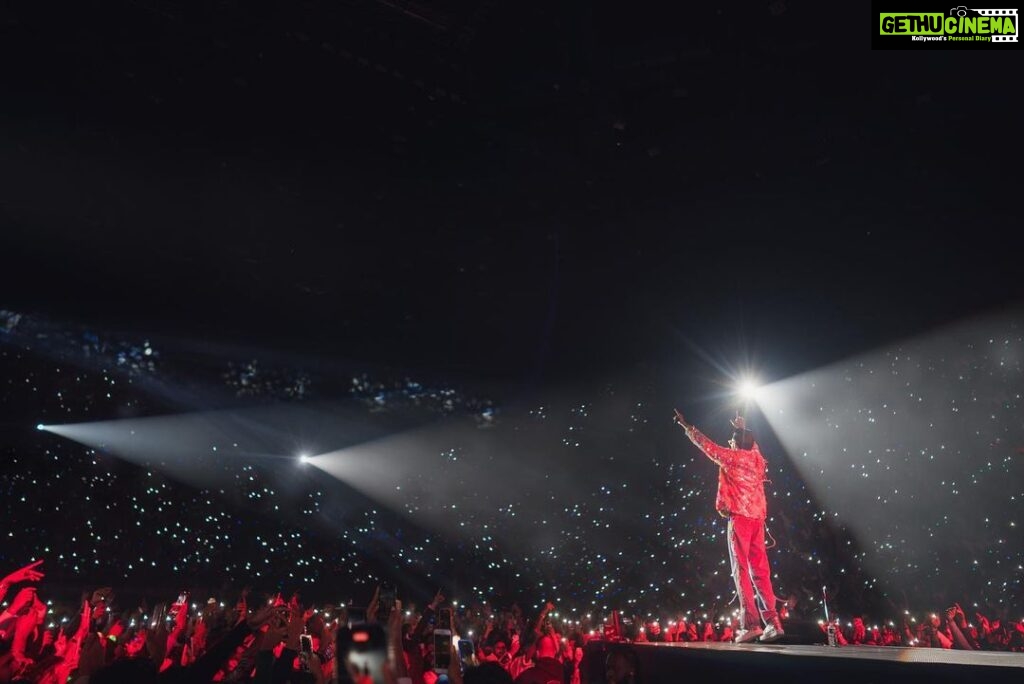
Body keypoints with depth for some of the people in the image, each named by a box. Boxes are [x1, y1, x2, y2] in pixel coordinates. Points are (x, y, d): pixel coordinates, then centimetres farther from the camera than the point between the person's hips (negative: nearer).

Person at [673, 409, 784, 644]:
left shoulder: (732, 456, -3)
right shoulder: (756, 457, 13)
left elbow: (707, 445, 6)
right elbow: (751, 443, 37)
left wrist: (686, 426, 18)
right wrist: (742, 428, 51)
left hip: (740, 516, -6)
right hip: (758, 517, 7)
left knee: (741, 569, -6)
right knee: (760, 570, 9)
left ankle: (750, 624, -11)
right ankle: (772, 621, 5)